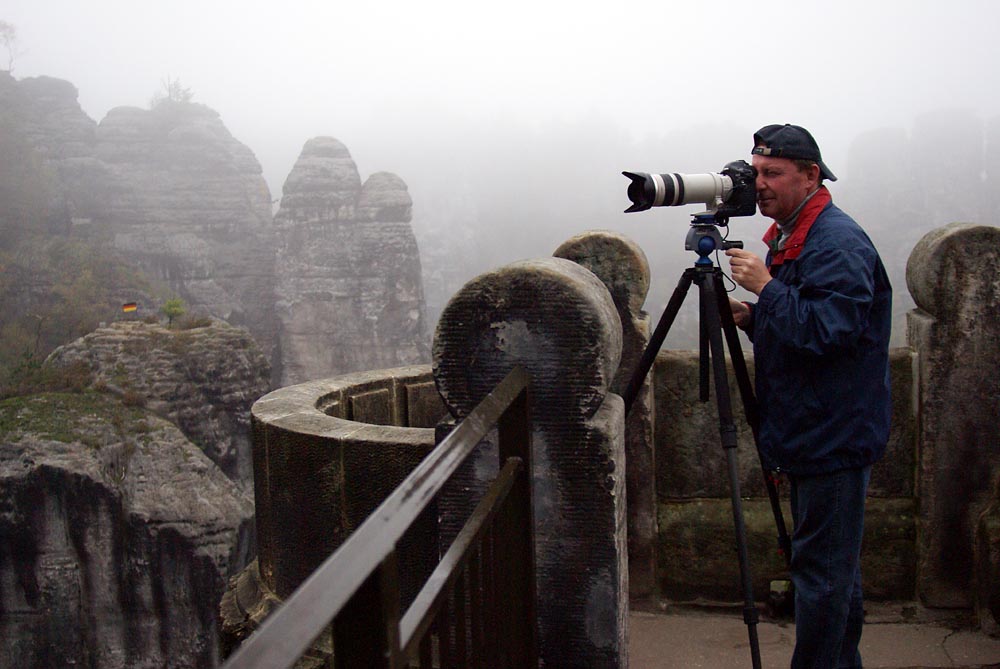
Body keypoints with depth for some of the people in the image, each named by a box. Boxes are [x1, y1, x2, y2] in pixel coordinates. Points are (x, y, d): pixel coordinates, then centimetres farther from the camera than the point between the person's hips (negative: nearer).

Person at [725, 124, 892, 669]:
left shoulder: (839, 243, -17)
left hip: (834, 435, -10)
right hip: (811, 434, 10)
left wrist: (766, 288, -23)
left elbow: (829, 332, -27)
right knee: (830, 565, 20)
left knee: (822, 567, -3)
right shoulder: (789, 237, 13)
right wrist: (752, 318, 5)